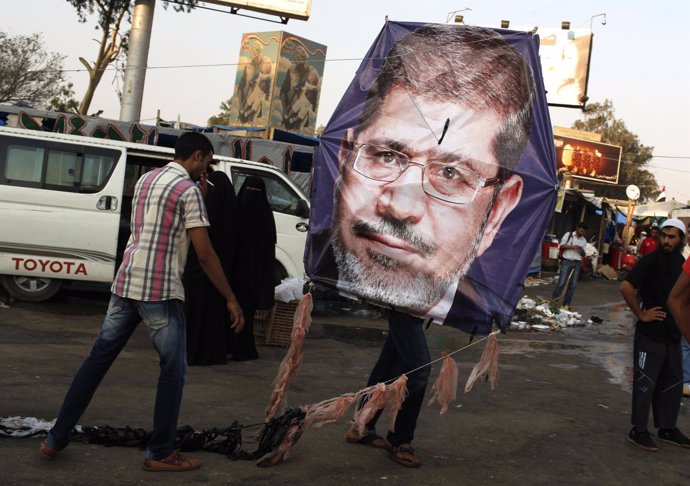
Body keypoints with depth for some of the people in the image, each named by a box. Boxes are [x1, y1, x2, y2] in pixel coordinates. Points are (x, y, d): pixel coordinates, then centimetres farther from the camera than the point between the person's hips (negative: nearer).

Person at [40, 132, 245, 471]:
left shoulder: (145, 180, 15)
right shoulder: (188, 189, -9)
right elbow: (205, 255, -12)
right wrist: (231, 299, -6)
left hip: (125, 284, 8)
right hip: (160, 291, -8)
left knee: (98, 359, 13)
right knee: (173, 370, 4)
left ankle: (57, 438, 18)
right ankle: (160, 453, 11)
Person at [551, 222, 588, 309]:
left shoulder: (584, 240, 13)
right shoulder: (568, 235, 2)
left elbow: (583, 254, 13)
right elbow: (561, 246, -3)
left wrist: (582, 250, -9)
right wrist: (572, 246, -15)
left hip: (577, 263, 4)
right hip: (567, 261, -4)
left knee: (572, 285, 3)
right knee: (561, 283, -10)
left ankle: (566, 304, 10)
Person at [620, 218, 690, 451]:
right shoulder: (651, 261, -14)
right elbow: (626, 287, -23)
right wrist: (641, 314, -17)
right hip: (650, 334, -7)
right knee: (645, 382, -1)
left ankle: (667, 428, 27)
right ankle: (638, 430, 9)